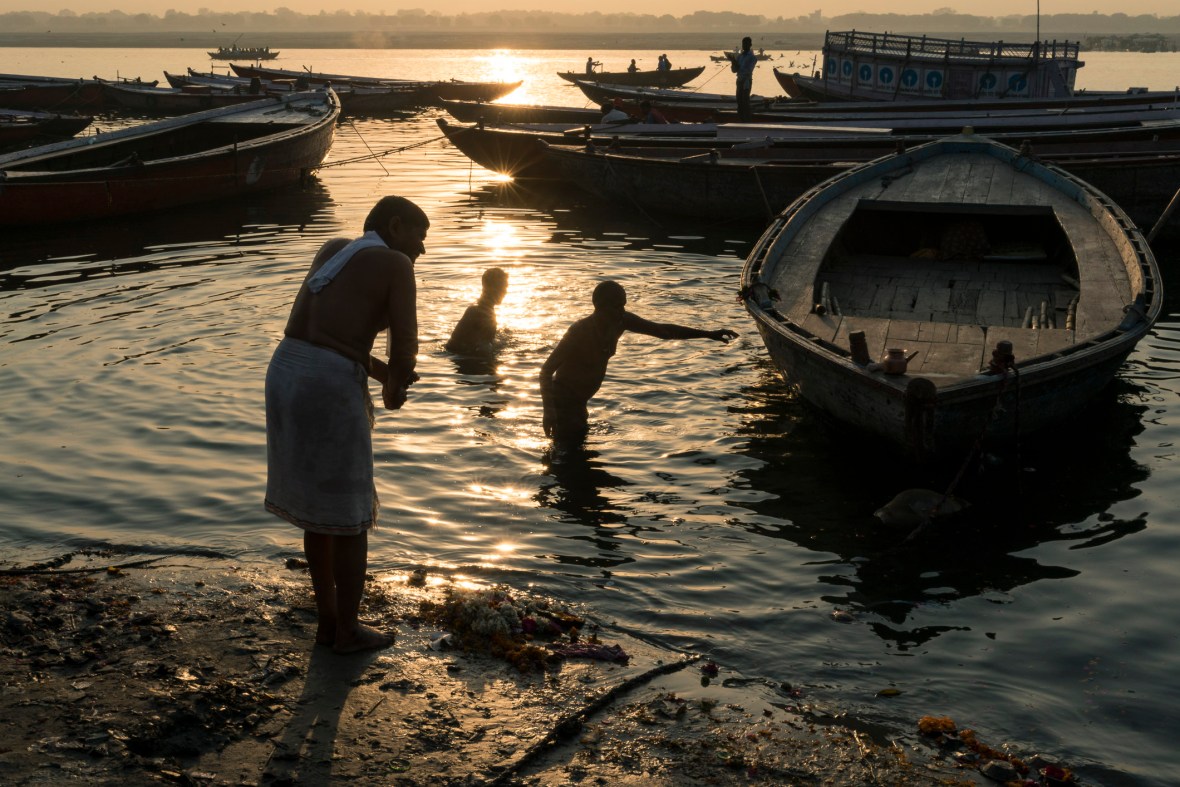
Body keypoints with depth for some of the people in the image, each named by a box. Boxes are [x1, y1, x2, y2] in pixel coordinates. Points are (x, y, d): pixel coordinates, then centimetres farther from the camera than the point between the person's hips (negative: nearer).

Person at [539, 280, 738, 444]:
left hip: (579, 401, 8)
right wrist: (548, 411, -36)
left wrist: (709, 334, 1)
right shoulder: (580, 331, -27)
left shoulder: (621, 322, -6)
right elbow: (547, 370, -25)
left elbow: (661, 330, 4)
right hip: (563, 401, -8)